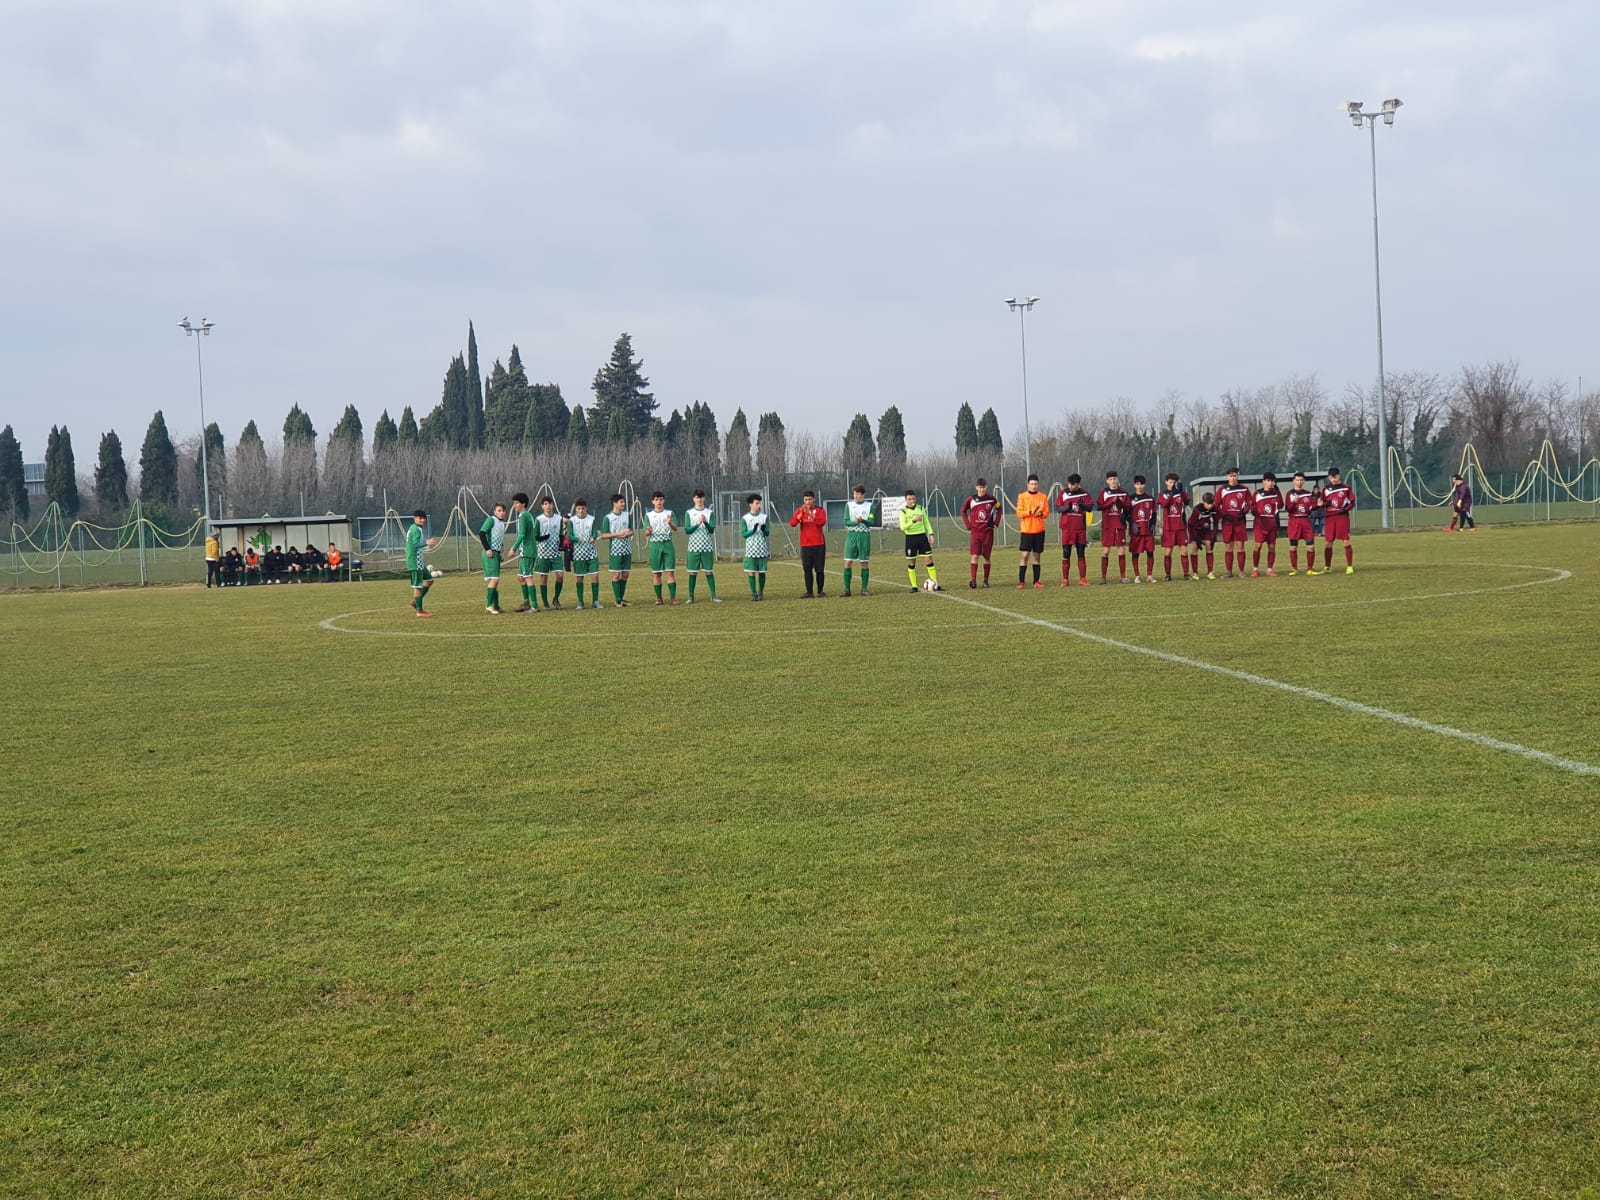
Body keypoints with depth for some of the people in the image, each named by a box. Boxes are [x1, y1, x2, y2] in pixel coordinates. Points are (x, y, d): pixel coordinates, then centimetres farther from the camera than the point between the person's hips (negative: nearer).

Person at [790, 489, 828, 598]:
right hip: (805, 544, 2)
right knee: (807, 569, 0)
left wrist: (810, 513, -23)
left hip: (819, 544, -2)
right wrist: (800, 514, -21)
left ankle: (820, 591, 8)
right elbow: (792, 524, -7)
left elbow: (822, 522, -17)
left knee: (819, 569, 1)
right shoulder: (799, 510, 7)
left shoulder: (820, 510, 1)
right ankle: (809, 592, 2)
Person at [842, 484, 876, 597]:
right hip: (851, 534, 0)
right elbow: (846, 521, 1)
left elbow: (871, 522, -3)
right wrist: (855, 522, -18)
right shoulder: (849, 505, 8)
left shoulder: (869, 505, 5)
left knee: (864, 563, 1)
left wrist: (862, 521, -23)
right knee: (848, 562, -6)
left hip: (864, 535, 0)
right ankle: (847, 589, -4)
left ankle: (864, 589, 7)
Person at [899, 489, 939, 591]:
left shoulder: (921, 509, 8)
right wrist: (914, 520, -26)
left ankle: (935, 585, -1)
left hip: (922, 536, 2)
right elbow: (903, 527, -14)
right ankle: (914, 586, 10)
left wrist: (931, 534, 5)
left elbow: (926, 522, 15)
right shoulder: (903, 511, -4)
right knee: (911, 563, 1)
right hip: (910, 537, -2)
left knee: (929, 559, -4)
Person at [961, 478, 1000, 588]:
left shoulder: (992, 499, 0)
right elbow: (963, 511, 12)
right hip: (975, 531, -1)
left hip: (988, 531, 1)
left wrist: (996, 522, 5)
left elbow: (999, 509, 16)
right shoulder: (971, 499, -1)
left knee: (987, 557, 5)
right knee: (974, 556, -13)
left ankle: (986, 581, 15)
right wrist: (968, 525, 2)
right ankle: (973, 580, -19)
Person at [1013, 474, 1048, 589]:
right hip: (1026, 530, -2)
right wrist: (1031, 512, -20)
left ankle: (1036, 581, 8)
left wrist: (1041, 513, -15)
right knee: (1025, 555, -7)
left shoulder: (1043, 497, 7)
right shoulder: (1022, 497, 1)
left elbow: (1047, 513, 7)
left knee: (1036, 556, 5)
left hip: (1039, 530, 2)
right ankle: (1021, 581, -4)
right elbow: (1019, 513, -6)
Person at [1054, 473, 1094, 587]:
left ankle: (1082, 579, 7)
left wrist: (1082, 505, -22)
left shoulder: (1084, 493, 5)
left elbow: (1090, 507, -1)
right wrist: (1067, 507, -20)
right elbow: (1058, 508, 1)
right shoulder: (1063, 493, 4)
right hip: (1067, 527, -1)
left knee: (1081, 554, 3)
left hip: (1080, 527, 1)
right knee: (1066, 554, 0)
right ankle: (1065, 580, 4)